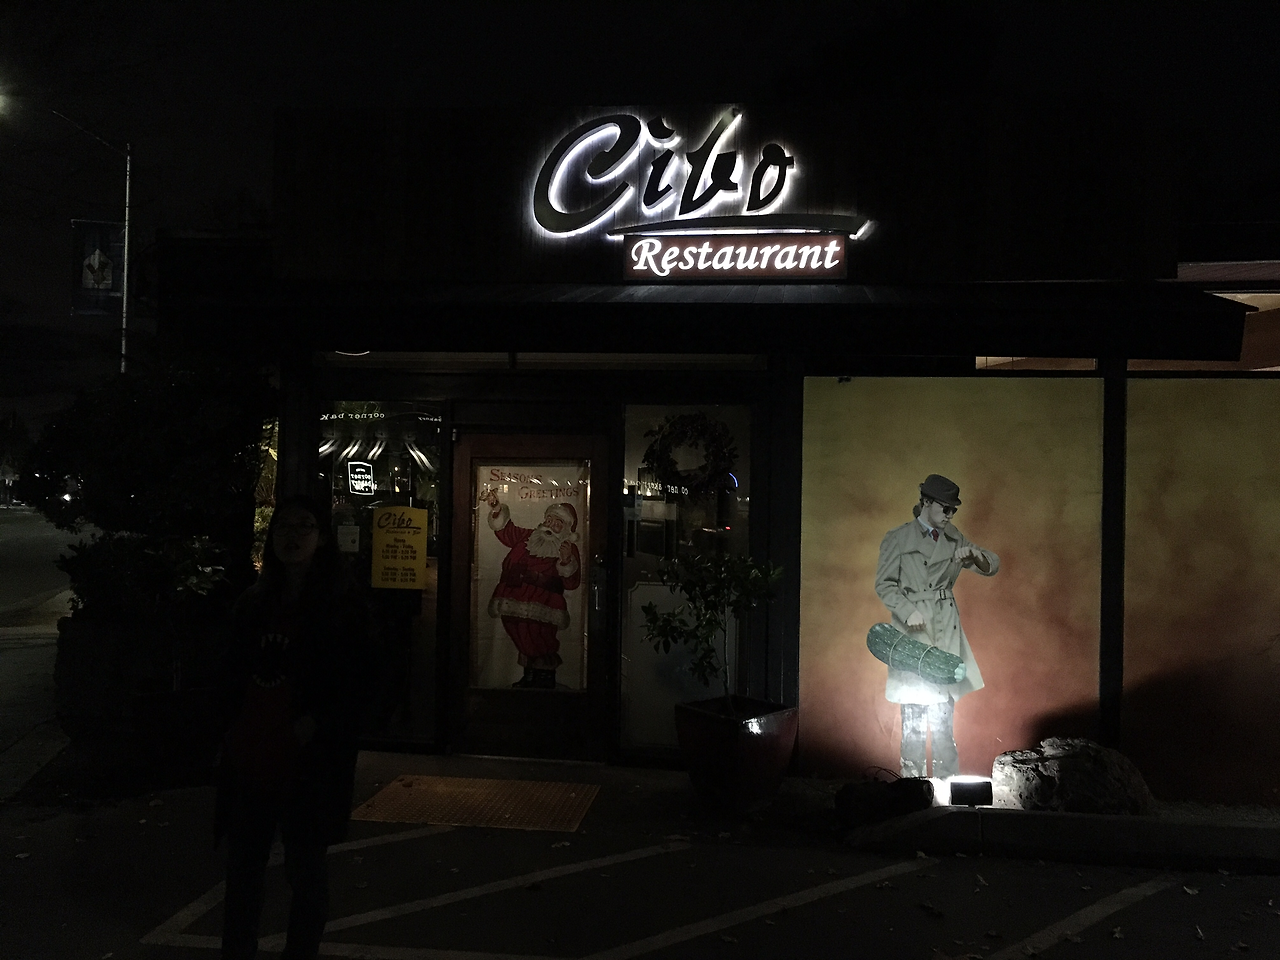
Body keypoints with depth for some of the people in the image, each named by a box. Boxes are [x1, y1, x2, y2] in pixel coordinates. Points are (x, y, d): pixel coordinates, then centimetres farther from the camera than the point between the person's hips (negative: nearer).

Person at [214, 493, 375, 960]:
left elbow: (359, 683, -8)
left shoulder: (343, 605, -5)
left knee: (305, 871, 8)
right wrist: (234, 726, 5)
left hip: (310, 765, -5)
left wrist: (315, 723, -19)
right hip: (249, 761, 5)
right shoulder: (254, 603, 10)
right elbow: (232, 674, 16)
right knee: (242, 869, 14)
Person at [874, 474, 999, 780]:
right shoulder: (898, 538, -2)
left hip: (946, 627, 4)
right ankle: (912, 773, 5)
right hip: (912, 625, -4)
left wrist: (974, 555, -11)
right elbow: (884, 584, -4)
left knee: (944, 702, 7)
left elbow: (992, 566, 11)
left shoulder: (954, 539, 11)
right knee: (914, 703, -4)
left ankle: (946, 775, 13)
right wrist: (908, 611, -18)